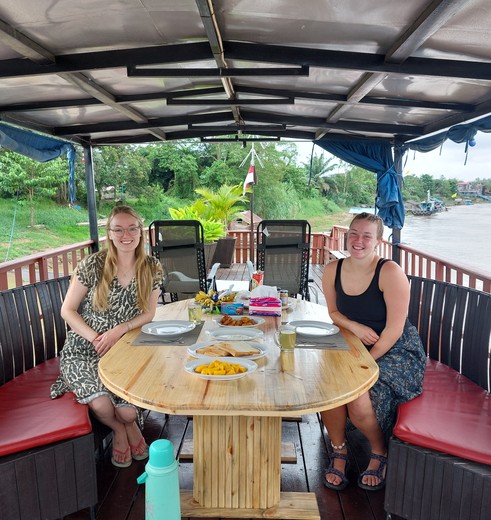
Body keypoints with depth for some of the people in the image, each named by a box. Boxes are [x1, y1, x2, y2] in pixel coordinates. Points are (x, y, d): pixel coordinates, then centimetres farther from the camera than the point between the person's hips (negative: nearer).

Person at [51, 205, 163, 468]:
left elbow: (149, 313, 0)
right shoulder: (92, 264, -11)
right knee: (102, 405, -23)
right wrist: (95, 338, -16)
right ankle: (119, 428, 17)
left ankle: (129, 424, 26)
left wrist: (120, 330, -17)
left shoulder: (152, 268, -4)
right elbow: (67, 311, -4)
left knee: (127, 412, -16)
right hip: (83, 350, -1)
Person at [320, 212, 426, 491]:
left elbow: (394, 329, -18)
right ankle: (339, 451, 6)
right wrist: (355, 326, -10)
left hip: (397, 351, -4)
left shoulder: (390, 272, -18)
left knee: (360, 402, -25)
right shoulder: (333, 270, -2)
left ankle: (380, 452, 11)